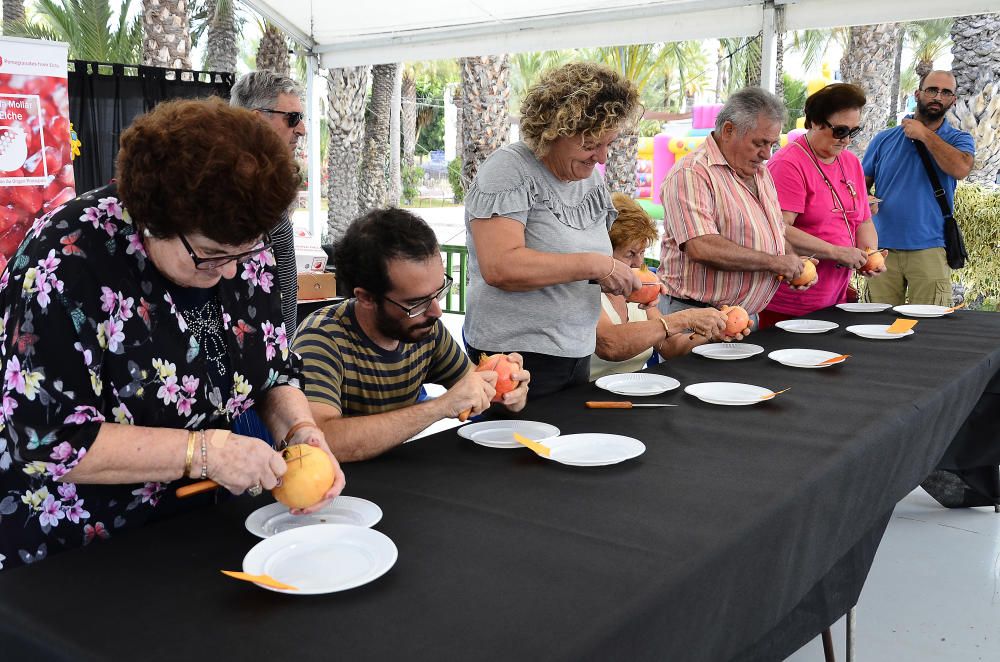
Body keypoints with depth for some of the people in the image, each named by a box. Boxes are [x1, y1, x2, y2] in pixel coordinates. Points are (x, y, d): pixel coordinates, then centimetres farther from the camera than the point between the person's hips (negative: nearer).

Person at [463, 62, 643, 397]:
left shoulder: (591, 176, 10)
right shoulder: (508, 170, -14)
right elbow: (499, 267, -27)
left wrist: (629, 280, 1)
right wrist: (595, 266, -23)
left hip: (577, 354, 8)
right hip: (516, 355, -8)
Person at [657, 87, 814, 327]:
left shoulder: (761, 173, 18)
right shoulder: (691, 174, -13)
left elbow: (777, 233, 28)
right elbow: (702, 248, -26)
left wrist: (794, 266, 5)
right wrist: (774, 262, -16)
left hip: (749, 315, 8)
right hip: (696, 316, -8)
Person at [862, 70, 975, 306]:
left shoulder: (959, 140, 6)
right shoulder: (884, 139, 10)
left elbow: (961, 169, -17)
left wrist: (924, 134, -8)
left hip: (929, 249, -1)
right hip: (882, 249, 1)